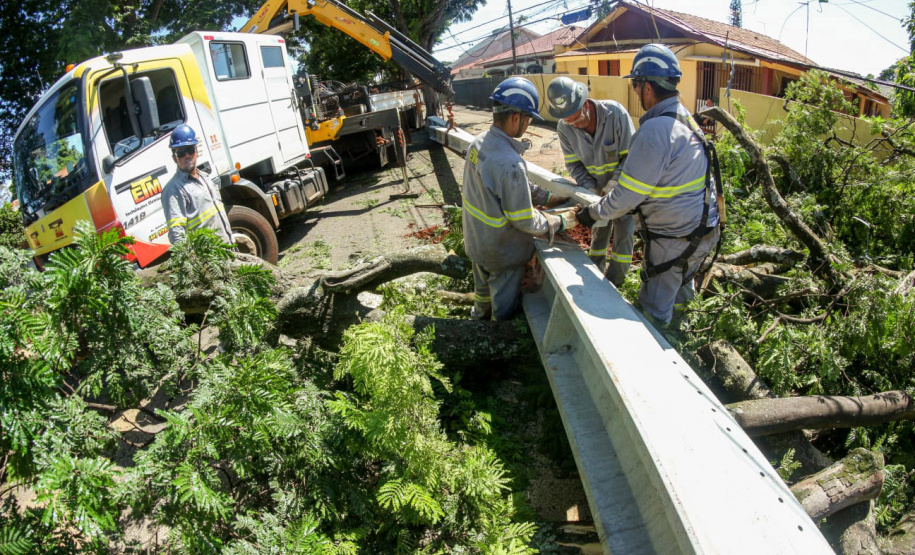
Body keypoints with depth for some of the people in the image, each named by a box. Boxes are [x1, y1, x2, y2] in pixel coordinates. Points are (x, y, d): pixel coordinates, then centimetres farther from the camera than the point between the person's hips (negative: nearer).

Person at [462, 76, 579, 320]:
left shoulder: (479, 143, -9)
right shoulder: (510, 163, -35)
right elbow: (525, 221, -25)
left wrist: (546, 195, 4)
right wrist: (561, 222, -10)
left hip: (475, 241, 8)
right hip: (502, 252, -8)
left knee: (483, 288, 34)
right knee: (504, 307, 18)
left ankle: (480, 318, 59)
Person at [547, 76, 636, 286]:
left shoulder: (615, 113, -29)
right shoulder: (564, 128, -18)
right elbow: (574, 165, -9)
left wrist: (612, 186, -29)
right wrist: (591, 190, -23)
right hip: (598, 188, 3)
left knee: (623, 233, 5)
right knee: (598, 231, 16)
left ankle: (614, 285, 20)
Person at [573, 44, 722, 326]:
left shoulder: (655, 130, -26)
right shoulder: (686, 119, 5)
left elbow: (627, 196, -22)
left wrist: (593, 213, -7)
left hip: (674, 241, -10)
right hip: (703, 229, 10)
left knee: (653, 310, 6)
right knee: (679, 288, 29)